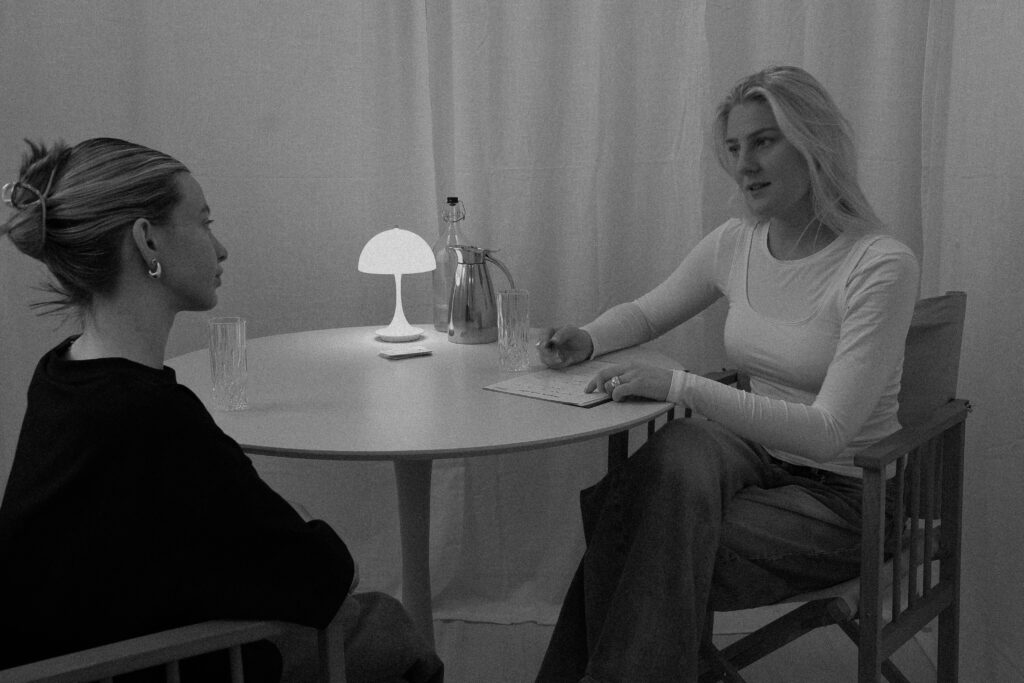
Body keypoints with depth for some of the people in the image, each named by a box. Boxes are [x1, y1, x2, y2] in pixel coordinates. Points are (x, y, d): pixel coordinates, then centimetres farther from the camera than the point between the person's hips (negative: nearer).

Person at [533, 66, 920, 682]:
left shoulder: (881, 266, -19)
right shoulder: (735, 244, 1)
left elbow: (828, 432, -25)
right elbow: (645, 313, 18)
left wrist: (681, 386, -32)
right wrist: (589, 339, -6)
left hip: (842, 493, -5)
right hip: (757, 456, 5)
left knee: (663, 560, -28)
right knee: (678, 450, -29)